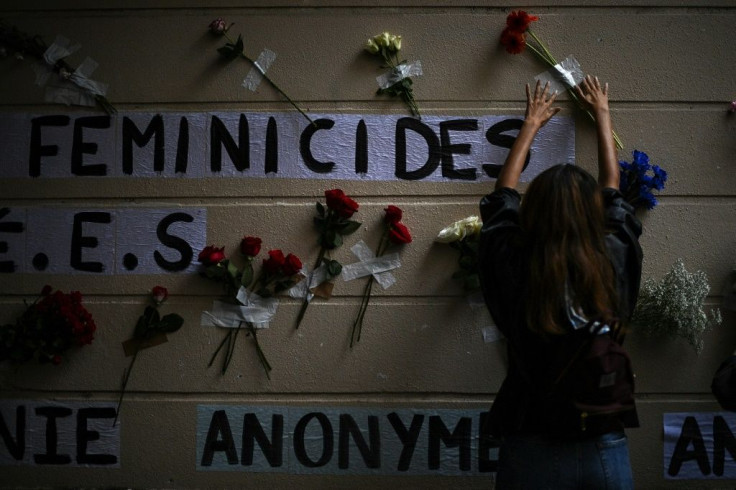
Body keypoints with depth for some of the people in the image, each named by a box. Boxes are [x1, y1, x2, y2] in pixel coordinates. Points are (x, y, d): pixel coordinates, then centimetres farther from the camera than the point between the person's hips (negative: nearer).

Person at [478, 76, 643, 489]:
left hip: (532, 452, -1)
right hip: (606, 449, 1)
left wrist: (531, 124, 24)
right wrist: (602, 115, 27)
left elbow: (503, 195, 11)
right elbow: (612, 193, 13)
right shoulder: (615, 264, -7)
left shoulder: (513, 268, -10)